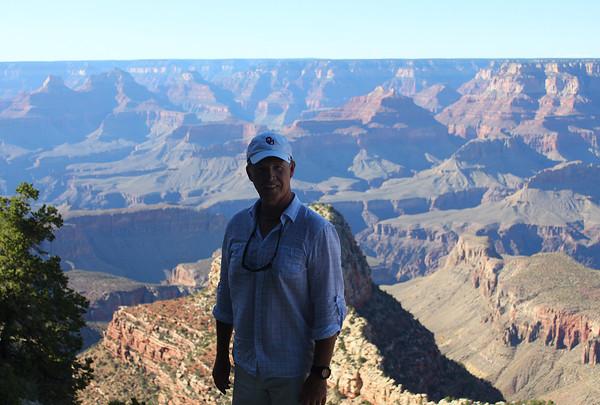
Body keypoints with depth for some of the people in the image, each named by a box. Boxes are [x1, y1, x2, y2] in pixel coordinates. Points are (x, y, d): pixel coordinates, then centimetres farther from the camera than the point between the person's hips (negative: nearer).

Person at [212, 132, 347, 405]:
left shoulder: (317, 231, -19)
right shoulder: (238, 226, -1)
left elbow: (329, 310, -18)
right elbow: (228, 294, 8)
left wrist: (319, 375, -18)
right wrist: (221, 357, 10)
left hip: (297, 371, -6)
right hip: (249, 366, 6)